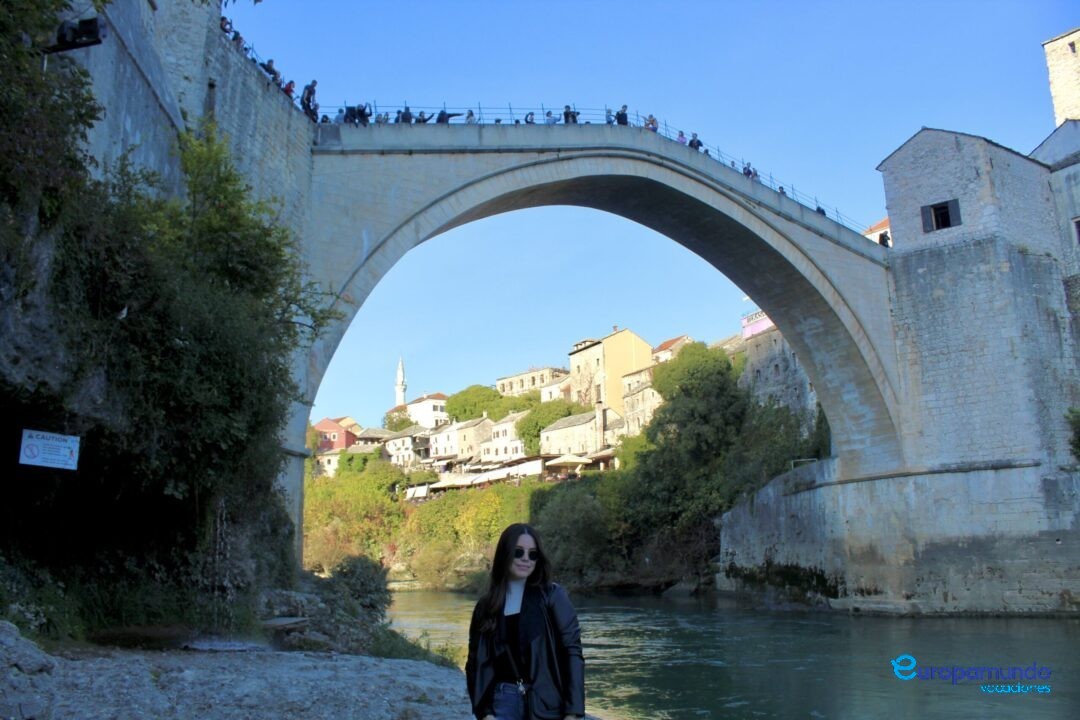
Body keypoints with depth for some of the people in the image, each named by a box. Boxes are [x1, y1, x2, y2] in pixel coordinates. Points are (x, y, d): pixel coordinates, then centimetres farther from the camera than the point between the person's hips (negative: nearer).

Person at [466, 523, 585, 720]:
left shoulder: (553, 596, -2)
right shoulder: (486, 605, 7)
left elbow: (572, 651, -6)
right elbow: (476, 662, 9)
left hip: (546, 703, -2)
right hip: (504, 701, 3)